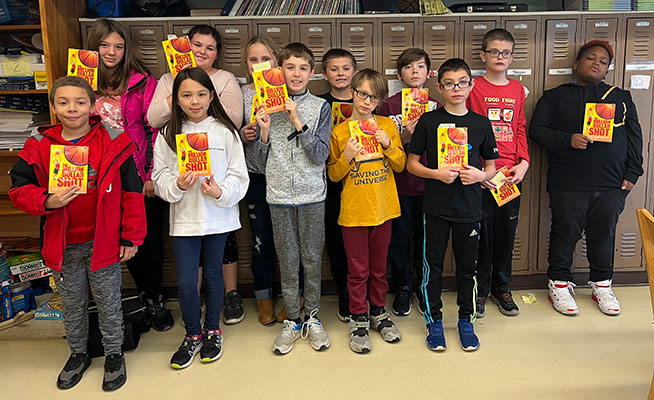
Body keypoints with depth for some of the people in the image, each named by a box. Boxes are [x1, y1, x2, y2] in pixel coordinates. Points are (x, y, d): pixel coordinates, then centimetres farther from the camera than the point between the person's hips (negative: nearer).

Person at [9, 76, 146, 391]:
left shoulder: (113, 142, -9)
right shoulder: (39, 147, -3)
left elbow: (131, 191, -7)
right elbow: (19, 189, 3)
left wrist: (131, 236, -7)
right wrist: (47, 202, -19)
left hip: (103, 241, -2)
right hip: (62, 244, 3)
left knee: (108, 302, 13)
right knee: (72, 303, 20)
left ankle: (114, 353, 34)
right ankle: (78, 353, 42)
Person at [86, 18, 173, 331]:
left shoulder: (142, 81, -2)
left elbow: (154, 129, -5)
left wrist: (152, 175, -10)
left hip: (142, 175, -3)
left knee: (150, 239, 2)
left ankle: (156, 299, 19)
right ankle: (147, 299, 26)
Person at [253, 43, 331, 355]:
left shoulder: (320, 107, 1)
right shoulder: (269, 106, 4)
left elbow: (321, 155, -9)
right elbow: (262, 159, 5)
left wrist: (298, 122, -17)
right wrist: (264, 131, -12)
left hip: (312, 194, -1)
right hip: (279, 194, 1)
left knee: (312, 258, 8)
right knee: (287, 261, 9)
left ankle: (312, 318, 24)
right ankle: (292, 320, 23)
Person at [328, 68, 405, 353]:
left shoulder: (387, 125, 4)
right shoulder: (339, 132, -2)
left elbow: (400, 165, 5)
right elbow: (333, 175, 0)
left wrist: (388, 144, -11)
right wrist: (347, 157, -17)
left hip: (383, 208, 2)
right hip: (353, 211, -2)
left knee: (379, 266, 15)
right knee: (357, 269, 6)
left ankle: (378, 312, 32)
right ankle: (359, 320, 21)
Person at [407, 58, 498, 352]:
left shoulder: (481, 123, 4)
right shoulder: (429, 121, -1)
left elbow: (491, 167, 10)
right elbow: (412, 163, 1)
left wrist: (480, 175, -12)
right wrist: (437, 174, -15)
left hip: (469, 207, 2)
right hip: (436, 206, -1)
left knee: (467, 266, 11)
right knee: (433, 265, 7)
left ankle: (465, 320, 29)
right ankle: (434, 320, 24)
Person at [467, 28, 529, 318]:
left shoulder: (517, 89, 11)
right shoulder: (473, 88, -3)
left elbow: (521, 130, 13)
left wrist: (523, 163, -1)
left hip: (512, 175, 4)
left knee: (506, 232, 12)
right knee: (480, 233, 4)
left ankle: (501, 288, 29)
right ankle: (479, 290, 20)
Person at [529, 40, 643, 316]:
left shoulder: (621, 97, 15)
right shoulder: (556, 96, 7)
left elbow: (634, 136, 13)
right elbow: (537, 130, -1)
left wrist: (632, 174, 4)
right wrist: (568, 140, -16)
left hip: (611, 186, 3)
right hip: (567, 186, -3)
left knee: (604, 236, 11)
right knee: (565, 234, 3)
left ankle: (602, 285, 28)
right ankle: (559, 284, 19)